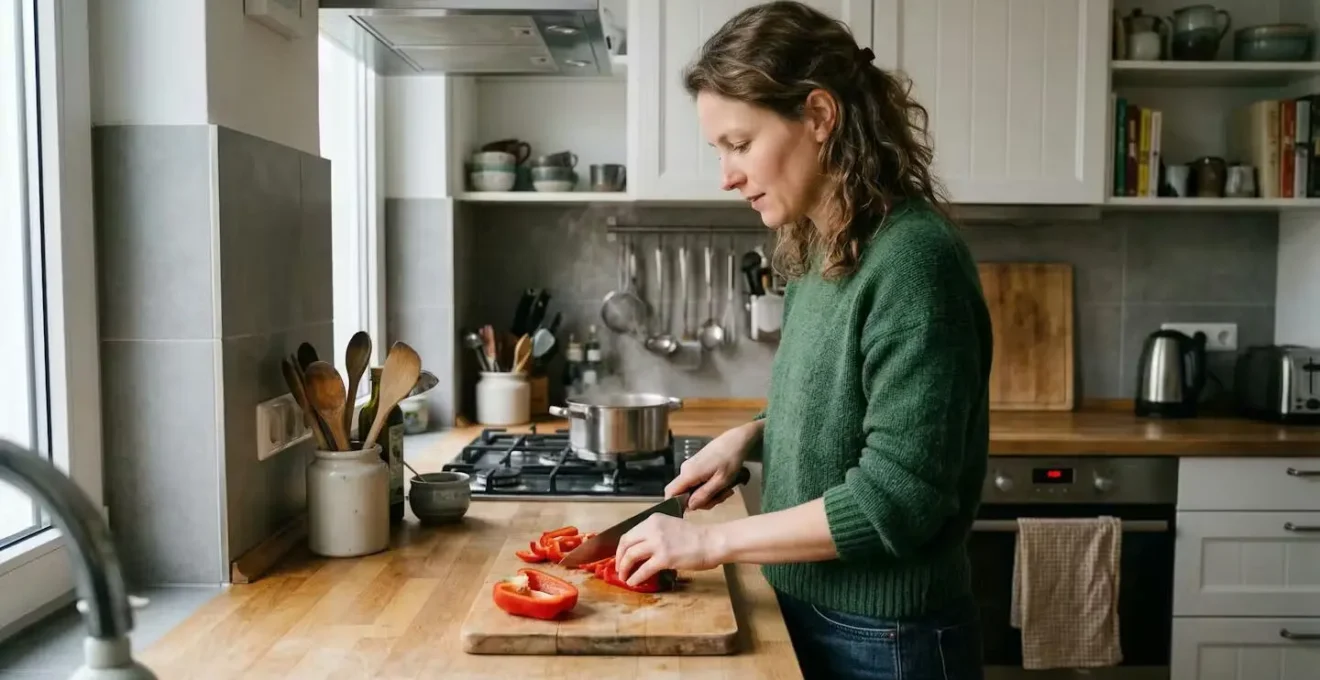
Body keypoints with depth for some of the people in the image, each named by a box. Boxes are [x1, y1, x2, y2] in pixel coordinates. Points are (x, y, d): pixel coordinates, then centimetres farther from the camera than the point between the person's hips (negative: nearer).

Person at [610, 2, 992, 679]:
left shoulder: (912, 257, -23)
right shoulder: (819, 250, 2)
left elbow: (898, 496, -25)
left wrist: (715, 540, -19)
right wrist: (750, 436, -2)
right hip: (805, 612, 7)